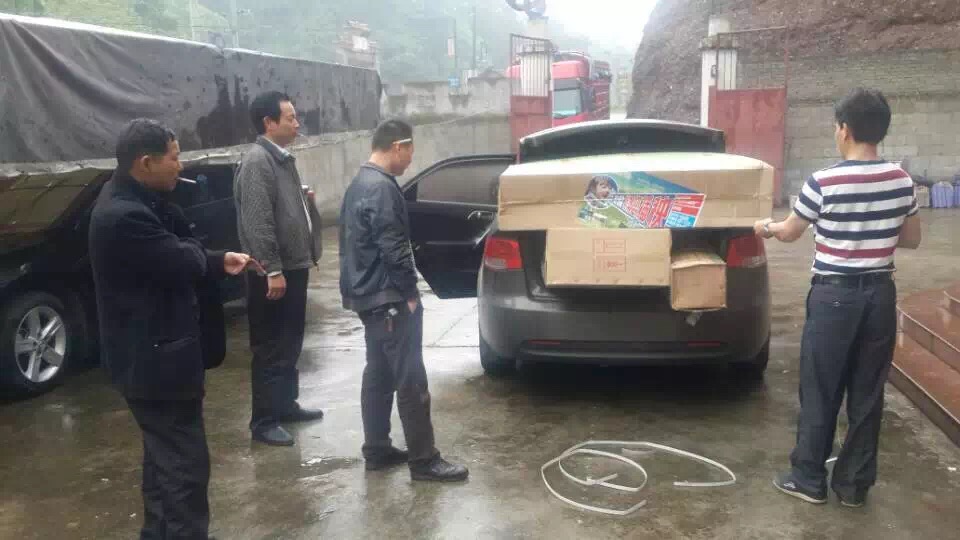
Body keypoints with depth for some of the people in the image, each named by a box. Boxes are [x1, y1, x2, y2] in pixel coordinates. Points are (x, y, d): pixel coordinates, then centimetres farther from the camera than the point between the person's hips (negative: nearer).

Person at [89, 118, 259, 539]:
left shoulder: (132, 200, 8)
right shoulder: (124, 216, -27)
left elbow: (175, 254, 18)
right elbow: (184, 263, -25)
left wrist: (220, 262, 9)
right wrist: (192, 247, -3)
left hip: (155, 352, 11)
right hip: (153, 358, -11)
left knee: (164, 457, 23)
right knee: (185, 463, -1)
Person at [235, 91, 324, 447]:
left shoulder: (283, 159, 14)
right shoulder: (257, 161, -16)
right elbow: (257, 222, -23)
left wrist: (308, 255, 19)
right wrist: (272, 270, -25)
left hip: (294, 267, 10)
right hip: (274, 273, -10)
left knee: (290, 344, 18)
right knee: (271, 349, -2)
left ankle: (286, 405, 31)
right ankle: (263, 421, 8)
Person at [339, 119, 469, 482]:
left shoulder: (361, 183, 14)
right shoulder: (382, 188, -19)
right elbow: (394, 249, -23)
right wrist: (410, 293, -13)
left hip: (369, 295, 11)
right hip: (389, 298, -11)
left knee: (378, 374, 15)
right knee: (411, 381, -5)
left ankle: (377, 450, 23)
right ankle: (424, 461, 1)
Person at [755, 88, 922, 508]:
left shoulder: (823, 182, -14)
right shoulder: (902, 181, -1)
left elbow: (790, 233, 1)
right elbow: (911, 240, 11)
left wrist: (766, 228, 23)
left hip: (835, 295, -4)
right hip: (880, 293, 4)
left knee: (820, 391, 7)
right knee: (867, 393, 11)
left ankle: (808, 479, 17)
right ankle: (854, 484, 21)